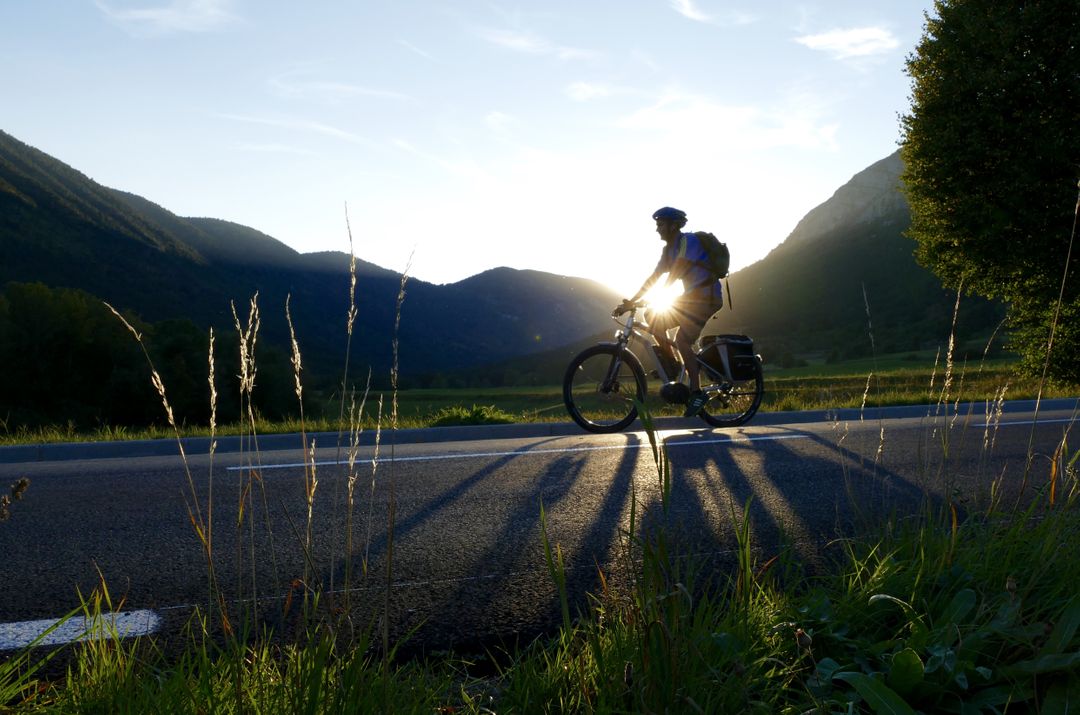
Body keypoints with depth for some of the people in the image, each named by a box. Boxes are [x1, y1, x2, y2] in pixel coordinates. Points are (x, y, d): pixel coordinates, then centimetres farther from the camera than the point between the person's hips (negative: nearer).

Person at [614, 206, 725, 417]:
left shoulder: (688, 241, -16)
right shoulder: (668, 249, 10)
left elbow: (676, 273, -25)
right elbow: (653, 278, 9)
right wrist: (629, 302, 2)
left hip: (707, 297, -9)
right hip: (691, 297, 9)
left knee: (682, 340, -21)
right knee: (653, 317, -4)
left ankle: (696, 393, -12)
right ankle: (672, 365, 7)